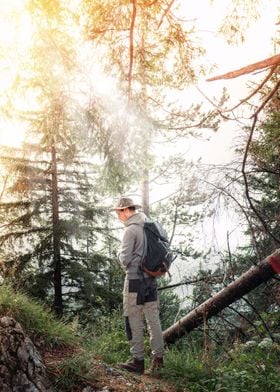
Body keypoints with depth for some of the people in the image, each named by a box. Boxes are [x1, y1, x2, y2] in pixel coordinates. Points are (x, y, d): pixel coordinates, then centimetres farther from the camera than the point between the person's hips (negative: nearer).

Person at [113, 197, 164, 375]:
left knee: (134, 322, 3)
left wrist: (120, 254, 5)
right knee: (154, 319, 12)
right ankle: (158, 357, 17)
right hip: (151, 279, 7)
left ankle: (138, 360, 9)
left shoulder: (131, 230, -14)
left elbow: (125, 259, -14)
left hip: (135, 279, -7)